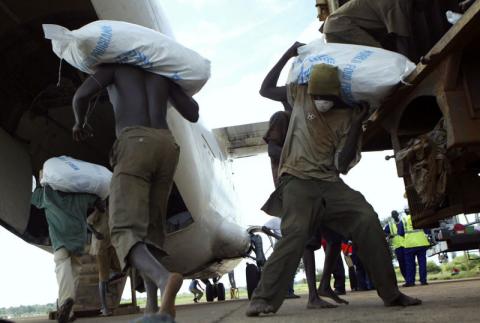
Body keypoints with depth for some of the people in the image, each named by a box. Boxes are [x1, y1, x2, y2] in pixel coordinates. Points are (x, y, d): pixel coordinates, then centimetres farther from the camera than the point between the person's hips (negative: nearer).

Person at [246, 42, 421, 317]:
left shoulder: (347, 116, 4)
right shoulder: (300, 94, 5)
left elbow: (343, 165, -2)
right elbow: (265, 89, 11)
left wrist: (358, 123, -9)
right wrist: (289, 54, 5)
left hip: (331, 184, 3)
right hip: (298, 181, -3)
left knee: (368, 221, -12)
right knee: (295, 234, -24)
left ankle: (391, 293, -2)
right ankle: (263, 299, -18)